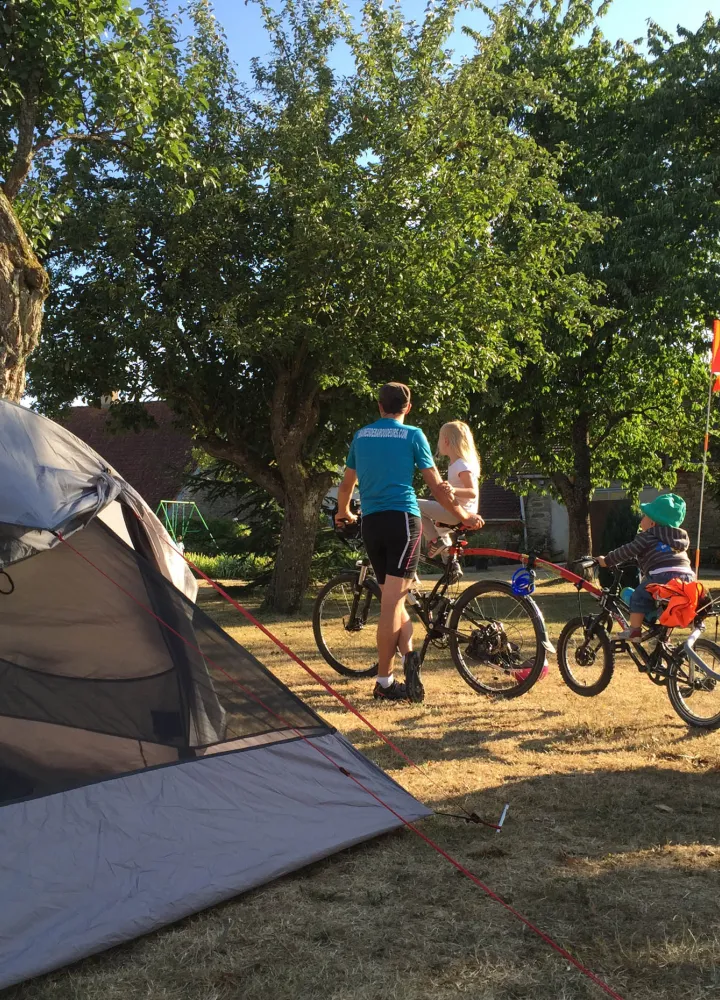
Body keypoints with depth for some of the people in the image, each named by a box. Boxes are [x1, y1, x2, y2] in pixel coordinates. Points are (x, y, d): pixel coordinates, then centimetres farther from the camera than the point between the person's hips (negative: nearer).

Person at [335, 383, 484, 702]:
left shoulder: (361, 436, 13)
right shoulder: (413, 435, 2)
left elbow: (346, 484, 23)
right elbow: (437, 487, 3)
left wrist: (343, 512, 43)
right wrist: (464, 515, 16)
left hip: (370, 521, 4)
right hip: (402, 519, -4)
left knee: (393, 596, 15)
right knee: (392, 601, -6)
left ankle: (408, 653, -1)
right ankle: (384, 681, -6)